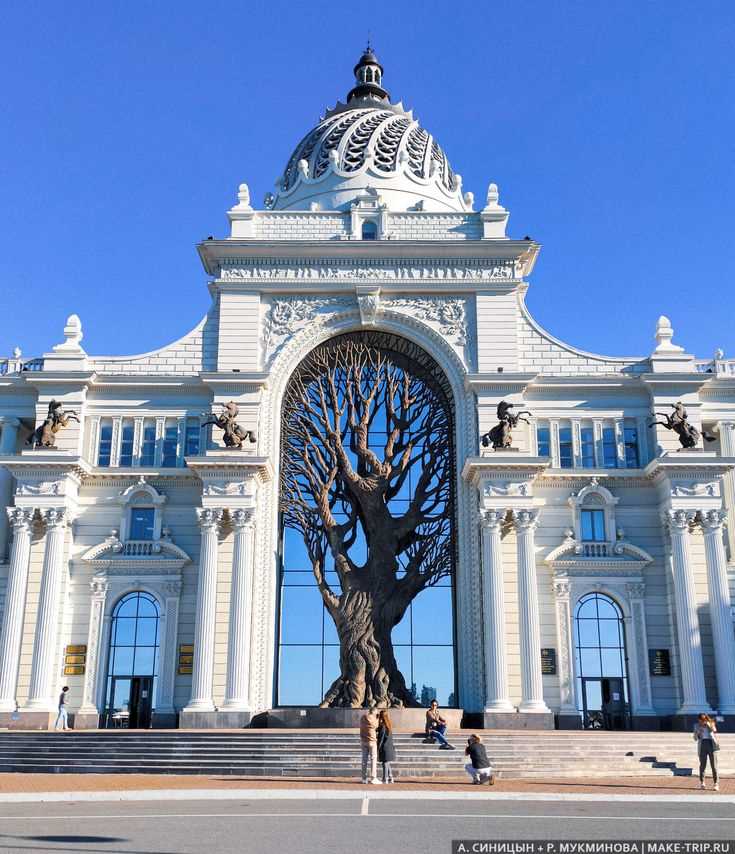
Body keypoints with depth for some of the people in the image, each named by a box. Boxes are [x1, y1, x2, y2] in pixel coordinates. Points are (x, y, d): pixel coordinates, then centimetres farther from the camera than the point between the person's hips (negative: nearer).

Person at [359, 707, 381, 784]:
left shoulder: (362, 718, 3)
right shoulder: (373, 719, -13)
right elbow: (376, 727, 0)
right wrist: (377, 719, 10)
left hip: (363, 741, 6)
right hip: (372, 741, -6)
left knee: (364, 759, 9)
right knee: (373, 759, 0)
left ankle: (364, 778, 12)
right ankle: (373, 778, -3)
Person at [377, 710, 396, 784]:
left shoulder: (383, 726, -15)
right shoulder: (389, 725, 8)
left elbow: (381, 738, -15)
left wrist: (378, 748, -11)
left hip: (384, 747, -8)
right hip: (390, 747, 8)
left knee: (385, 763, -2)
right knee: (387, 764, 16)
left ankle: (385, 779, 1)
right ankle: (390, 778, 19)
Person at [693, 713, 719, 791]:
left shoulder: (711, 723, 5)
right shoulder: (697, 725, 7)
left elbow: (714, 730, -16)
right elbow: (695, 738, 6)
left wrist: (708, 725, -27)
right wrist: (698, 733, -12)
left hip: (711, 744, -1)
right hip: (702, 744, 1)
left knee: (714, 765, -5)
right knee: (702, 765, 2)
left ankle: (716, 784, -4)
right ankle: (702, 783, 10)